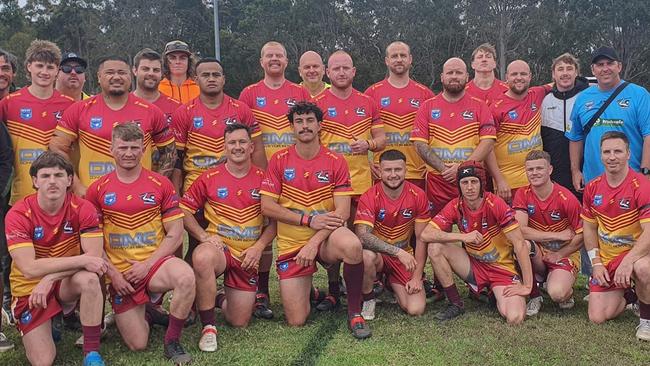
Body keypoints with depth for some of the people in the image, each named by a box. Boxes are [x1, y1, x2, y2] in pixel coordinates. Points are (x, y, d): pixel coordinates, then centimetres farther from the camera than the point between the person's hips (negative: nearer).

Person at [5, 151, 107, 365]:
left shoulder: (83, 209, -13)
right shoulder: (18, 215, -17)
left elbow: (95, 257, -21)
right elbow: (29, 269, -27)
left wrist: (50, 278, -29)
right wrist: (82, 260, -31)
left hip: (67, 284, 1)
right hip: (30, 290, 0)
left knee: (89, 279, -34)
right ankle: (48, 327, 23)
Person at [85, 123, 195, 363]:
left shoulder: (161, 184, 0)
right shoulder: (98, 189, 2)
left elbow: (175, 235, -2)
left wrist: (147, 265, -12)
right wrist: (112, 273, -6)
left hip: (155, 263, -1)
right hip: (120, 273, 1)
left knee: (186, 277, -36)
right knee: (137, 345, -5)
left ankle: (172, 342, -13)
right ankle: (145, 314, 31)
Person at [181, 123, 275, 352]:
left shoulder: (264, 179, 1)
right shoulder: (209, 178, -3)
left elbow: (274, 220, 5)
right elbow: (184, 210, 1)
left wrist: (258, 247, -8)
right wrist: (204, 236, -13)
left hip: (247, 256, 2)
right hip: (218, 247, -2)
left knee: (239, 323, 1)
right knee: (202, 257, -41)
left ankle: (221, 299, 38)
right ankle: (208, 327, -22)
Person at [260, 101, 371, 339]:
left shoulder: (336, 162, -4)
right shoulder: (279, 160, -1)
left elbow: (343, 212, -10)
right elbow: (267, 207, -5)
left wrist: (314, 242, -22)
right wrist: (309, 219, -14)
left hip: (326, 238, -1)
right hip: (291, 244, 1)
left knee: (351, 245, -38)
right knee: (296, 322, -6)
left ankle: (354, 311, -14)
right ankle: (307, 288, 31)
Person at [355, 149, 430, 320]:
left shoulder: (418, 196, -9)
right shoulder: (369, 198, -16)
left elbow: (421, 239, -5)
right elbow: (363, 235, -29)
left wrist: (417, 277, -9)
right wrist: (398, 251, -36)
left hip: (405, 257, 2)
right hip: (378, 254, -2)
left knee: (416, 309, -14)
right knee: (367, 255, -39)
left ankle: (392, 284, 21)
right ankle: (368, 298, -7)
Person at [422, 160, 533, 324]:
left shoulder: (495, 204, -20)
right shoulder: (455, 206, -9)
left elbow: (520, 244, -19)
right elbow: (426, 234, -17)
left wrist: (527, 286, -21)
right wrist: (463, 237, -27)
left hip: (502, 268, -3)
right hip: (474, 266, 3)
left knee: (515, 318, -25)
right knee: (435, 248, -19)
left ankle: (496, 295, 11)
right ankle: (456, 304, -5)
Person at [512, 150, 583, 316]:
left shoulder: (566, 199, -15)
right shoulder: (522, 195, -8)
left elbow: (581, 236, -9)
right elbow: (520, 230, -21)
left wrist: (558, 255, -13)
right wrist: (558, 235, -19)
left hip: (564, 254, -2)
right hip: (537, 253, 3)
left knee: (557, 293, -30)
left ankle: (568, 291, 12)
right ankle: (534, 295, -10)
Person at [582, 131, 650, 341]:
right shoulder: (592, 188, 0)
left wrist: (628, 261, -33)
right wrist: (596, 263, 0)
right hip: (606, 260, 4)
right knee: (597, 318, -4)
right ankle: (627, 294, 30)